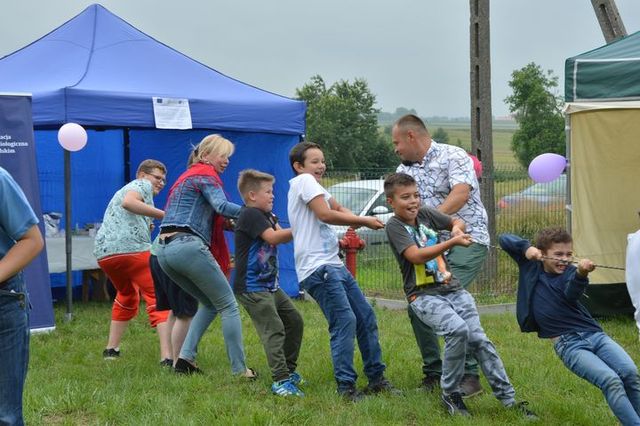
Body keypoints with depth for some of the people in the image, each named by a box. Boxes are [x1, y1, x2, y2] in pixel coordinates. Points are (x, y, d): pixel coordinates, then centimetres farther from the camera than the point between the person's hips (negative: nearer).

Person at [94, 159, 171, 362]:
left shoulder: (124, 189, 35)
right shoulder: (142, 184, 9)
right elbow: (128, 202, -14)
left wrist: (147, 227, 26)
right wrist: (163, 215, -15)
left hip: (103, 252, 9)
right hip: (132, 248, -8)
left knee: (126, 296, 30)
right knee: (158, 299, -9)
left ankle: (111, 349, 29)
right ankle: (166, 356, -22)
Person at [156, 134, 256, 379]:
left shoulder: (187, 176, 28)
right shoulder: (206, 174, 1)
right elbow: (222, 206, -16)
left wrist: (225, 222, 12)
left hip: (164, 250, 9)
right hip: (188, 246, -9)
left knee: (209, 303, 20)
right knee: (228, 306, -1)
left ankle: (185, 358, 7)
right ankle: (239, 369, -4)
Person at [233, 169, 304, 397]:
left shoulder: (266, 216, 16)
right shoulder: (250, 215, -15)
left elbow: (281, 236, 3)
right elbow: (272, 237, -25)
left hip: (270, 285, 10)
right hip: (252, 287, -10)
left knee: (294, 321, 15)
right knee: (274, 329, -16)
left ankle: (289, 370, 27)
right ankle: (280, 381, -16)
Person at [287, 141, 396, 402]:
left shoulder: (314, 185, 23)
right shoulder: (304, 181, -6)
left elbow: (338, 209, 21)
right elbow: (326, 214, -16)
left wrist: (355, 222, -2)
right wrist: (364, 221, -8)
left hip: (334, 265, 10)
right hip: (316, 268, -10)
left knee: (366, 317, 9)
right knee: (345, 321, -16)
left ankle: (376, 379, 16)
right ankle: (346, 387, -11)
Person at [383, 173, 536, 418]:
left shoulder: (425, 214, 10)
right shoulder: (394, 226, -6)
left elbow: (457, 222, 27)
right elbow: (416, 256, -21)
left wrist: (457, 227, 3)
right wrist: (452, 242, -27)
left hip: (453, 289, 5)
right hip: (424, 295, -5)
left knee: (479, 338, -6)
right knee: (457, 329, -29)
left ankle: (508, 398, -1)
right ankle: (450, 394, -11)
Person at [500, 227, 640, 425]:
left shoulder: (569, 272, 3)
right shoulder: (530, 265, 9)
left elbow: (571, 294, -21)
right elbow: (504, 239, 9)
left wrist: (580, 274, -43)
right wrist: (526, 248, -7)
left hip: (594, 334, 2)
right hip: (569, 344, -1)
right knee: (611, 381, -25)